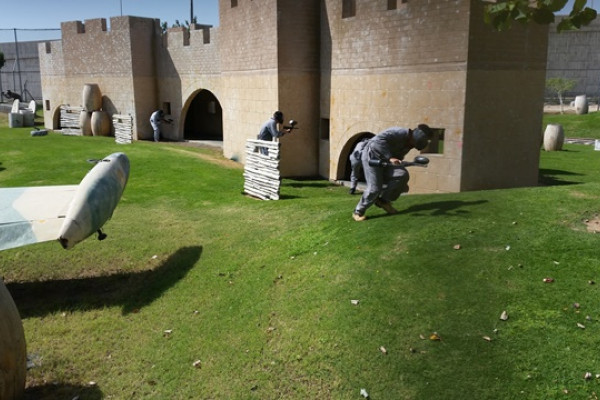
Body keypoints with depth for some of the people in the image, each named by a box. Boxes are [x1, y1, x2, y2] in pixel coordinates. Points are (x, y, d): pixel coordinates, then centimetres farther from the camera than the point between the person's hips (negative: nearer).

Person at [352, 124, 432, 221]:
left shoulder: (408, 144, 10)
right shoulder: (402, 133, -20)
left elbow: (398, 160, 20)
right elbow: (379, 139, -32)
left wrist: (402, 183, 17)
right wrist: (390, 157, -37)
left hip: (383, 161, 9)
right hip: (372, 156, -8)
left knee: (403, 175, -13)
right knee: (375, 188, -15)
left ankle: (384, 201, 0)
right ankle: (358, 212, 4)